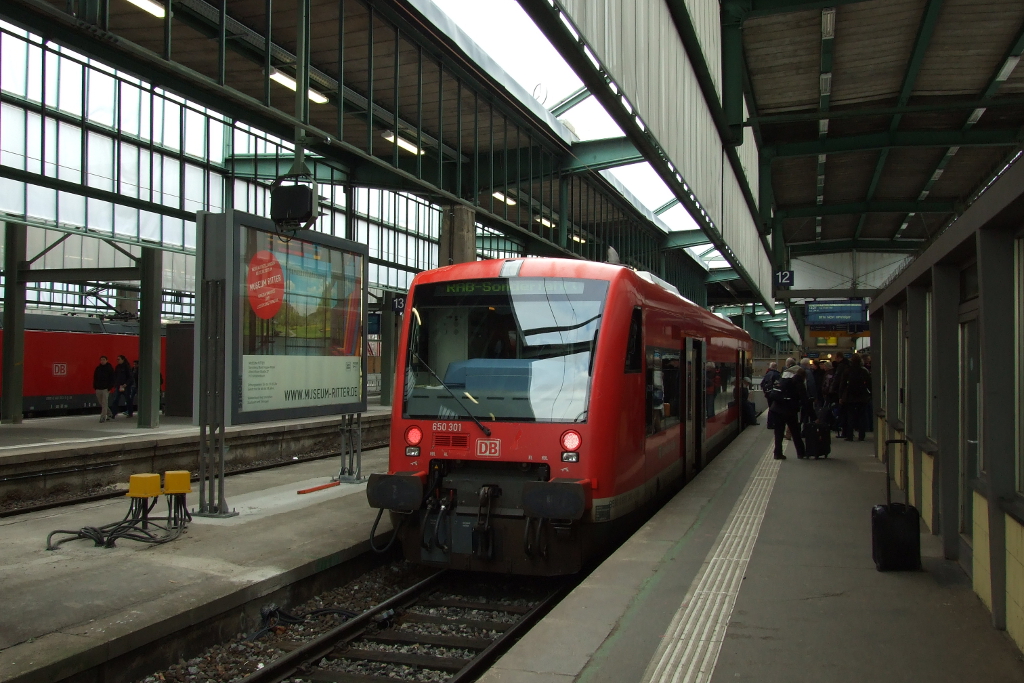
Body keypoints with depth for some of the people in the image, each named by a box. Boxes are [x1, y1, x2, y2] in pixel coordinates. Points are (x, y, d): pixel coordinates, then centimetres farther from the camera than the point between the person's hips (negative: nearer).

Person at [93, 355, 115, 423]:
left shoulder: (110, 368, -1)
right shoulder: (98, 368, 11)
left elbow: (112, 379, -3)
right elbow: (95, 378, 15)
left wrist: (109, 387, -11)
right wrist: (95, 387, 6)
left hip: (106, 389, -5)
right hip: (98, 389, 5)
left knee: (104, 403, -10)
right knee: (101, 403, 10)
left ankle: (103, 417, -9)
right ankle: (109, 414, 25)